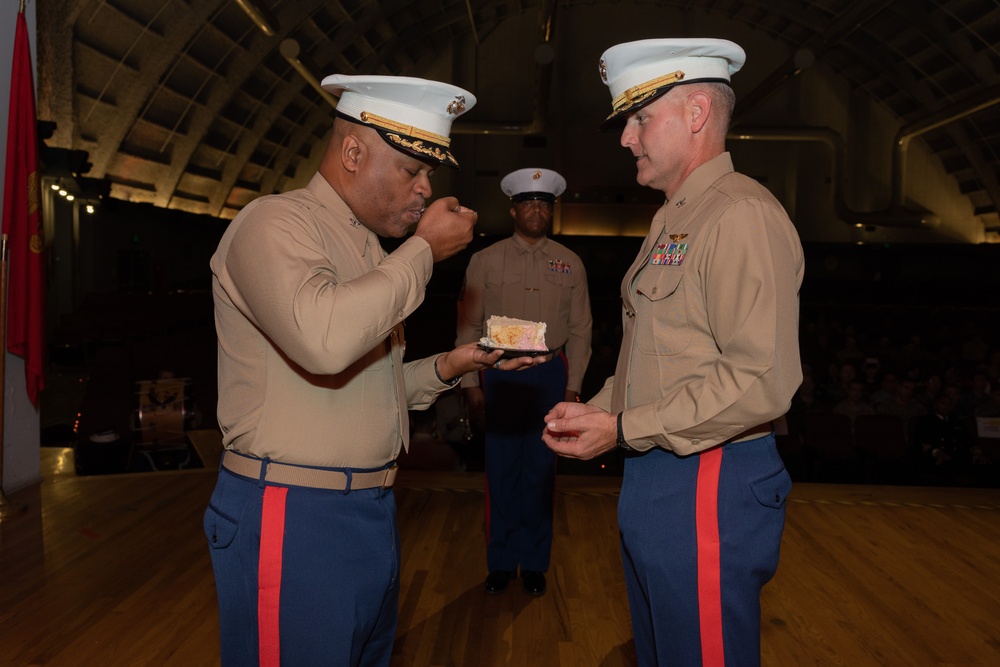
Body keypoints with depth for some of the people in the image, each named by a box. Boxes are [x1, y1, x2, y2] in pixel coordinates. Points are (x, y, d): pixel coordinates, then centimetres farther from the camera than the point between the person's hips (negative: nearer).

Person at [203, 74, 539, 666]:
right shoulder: (274, 223, -12)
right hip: (293, 514, -9)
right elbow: (324, 341, -32)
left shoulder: (371, 250, 15)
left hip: (371, 508, 9)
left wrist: (447, 368, 4)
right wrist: (424, 250, -20)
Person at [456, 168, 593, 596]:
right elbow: (469, 325, 3)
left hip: (550, 375, 1)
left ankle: (534, 563, 24)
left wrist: (572, 386, 1)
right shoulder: (485, 261, 3)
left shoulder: (570, 264, 7)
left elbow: (580, 329, 6)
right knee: (501, 470, 3)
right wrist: (470, 382, -3)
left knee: (541, 471, 8)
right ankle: (501, 562, 20)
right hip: (500, 375, -1)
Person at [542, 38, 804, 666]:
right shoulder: (672, 221, 17)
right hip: (653, 483, 10)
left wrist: (623, 429, -19)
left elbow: (762, 380, -24)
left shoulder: (741, 214, -16)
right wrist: (596, 408, 8)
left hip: (709, 487, -10)